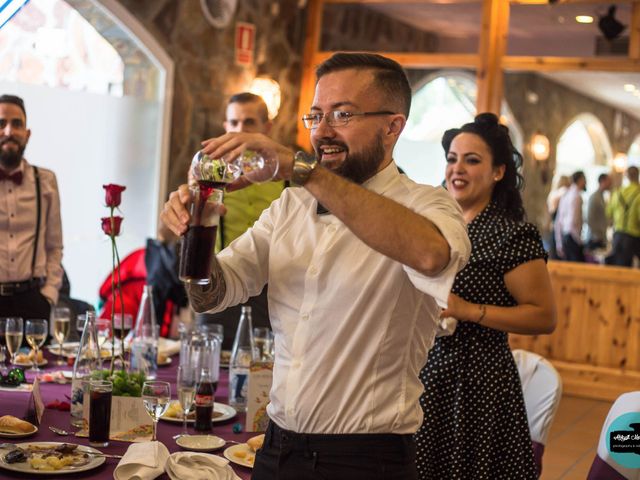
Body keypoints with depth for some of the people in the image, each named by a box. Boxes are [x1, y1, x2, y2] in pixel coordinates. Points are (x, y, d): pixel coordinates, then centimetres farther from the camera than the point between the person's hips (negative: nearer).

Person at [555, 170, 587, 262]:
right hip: (573, 238, -9)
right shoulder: (576, 196, -12)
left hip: (564, 237, 9)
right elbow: (572, 222, -20)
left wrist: (559, 244, 18)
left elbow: (558, 221, 14)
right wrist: (579, 240, -11)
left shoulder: (565, 196, 12)